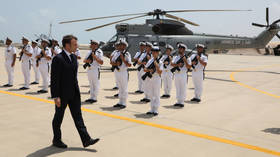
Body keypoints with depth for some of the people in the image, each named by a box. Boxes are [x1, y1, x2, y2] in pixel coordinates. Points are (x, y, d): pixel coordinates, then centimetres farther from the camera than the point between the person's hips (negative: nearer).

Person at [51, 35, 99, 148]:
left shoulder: (74, 57, 8)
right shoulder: (58, 59, -17)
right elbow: (54, 79, -18)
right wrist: (56, 96, -20)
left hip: (74, 93, 7)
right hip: (62, 94, -7)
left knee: (78, 116, 7)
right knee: (59, 117, 11)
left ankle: (86, 140, 9)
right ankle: (56, 140, 28)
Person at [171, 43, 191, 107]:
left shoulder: (187, 57, 0)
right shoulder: (175, 57, 11)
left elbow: (189, 67, -9)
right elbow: (172, 64, -5)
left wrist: (185, 61, -18)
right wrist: (177, 64, -19)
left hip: (183, 75, -4)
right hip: (176, 74, 4)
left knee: (183, 89, -1)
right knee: (177, 89, 10)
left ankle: (182, 102, 6)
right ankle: (178, 101, 18)